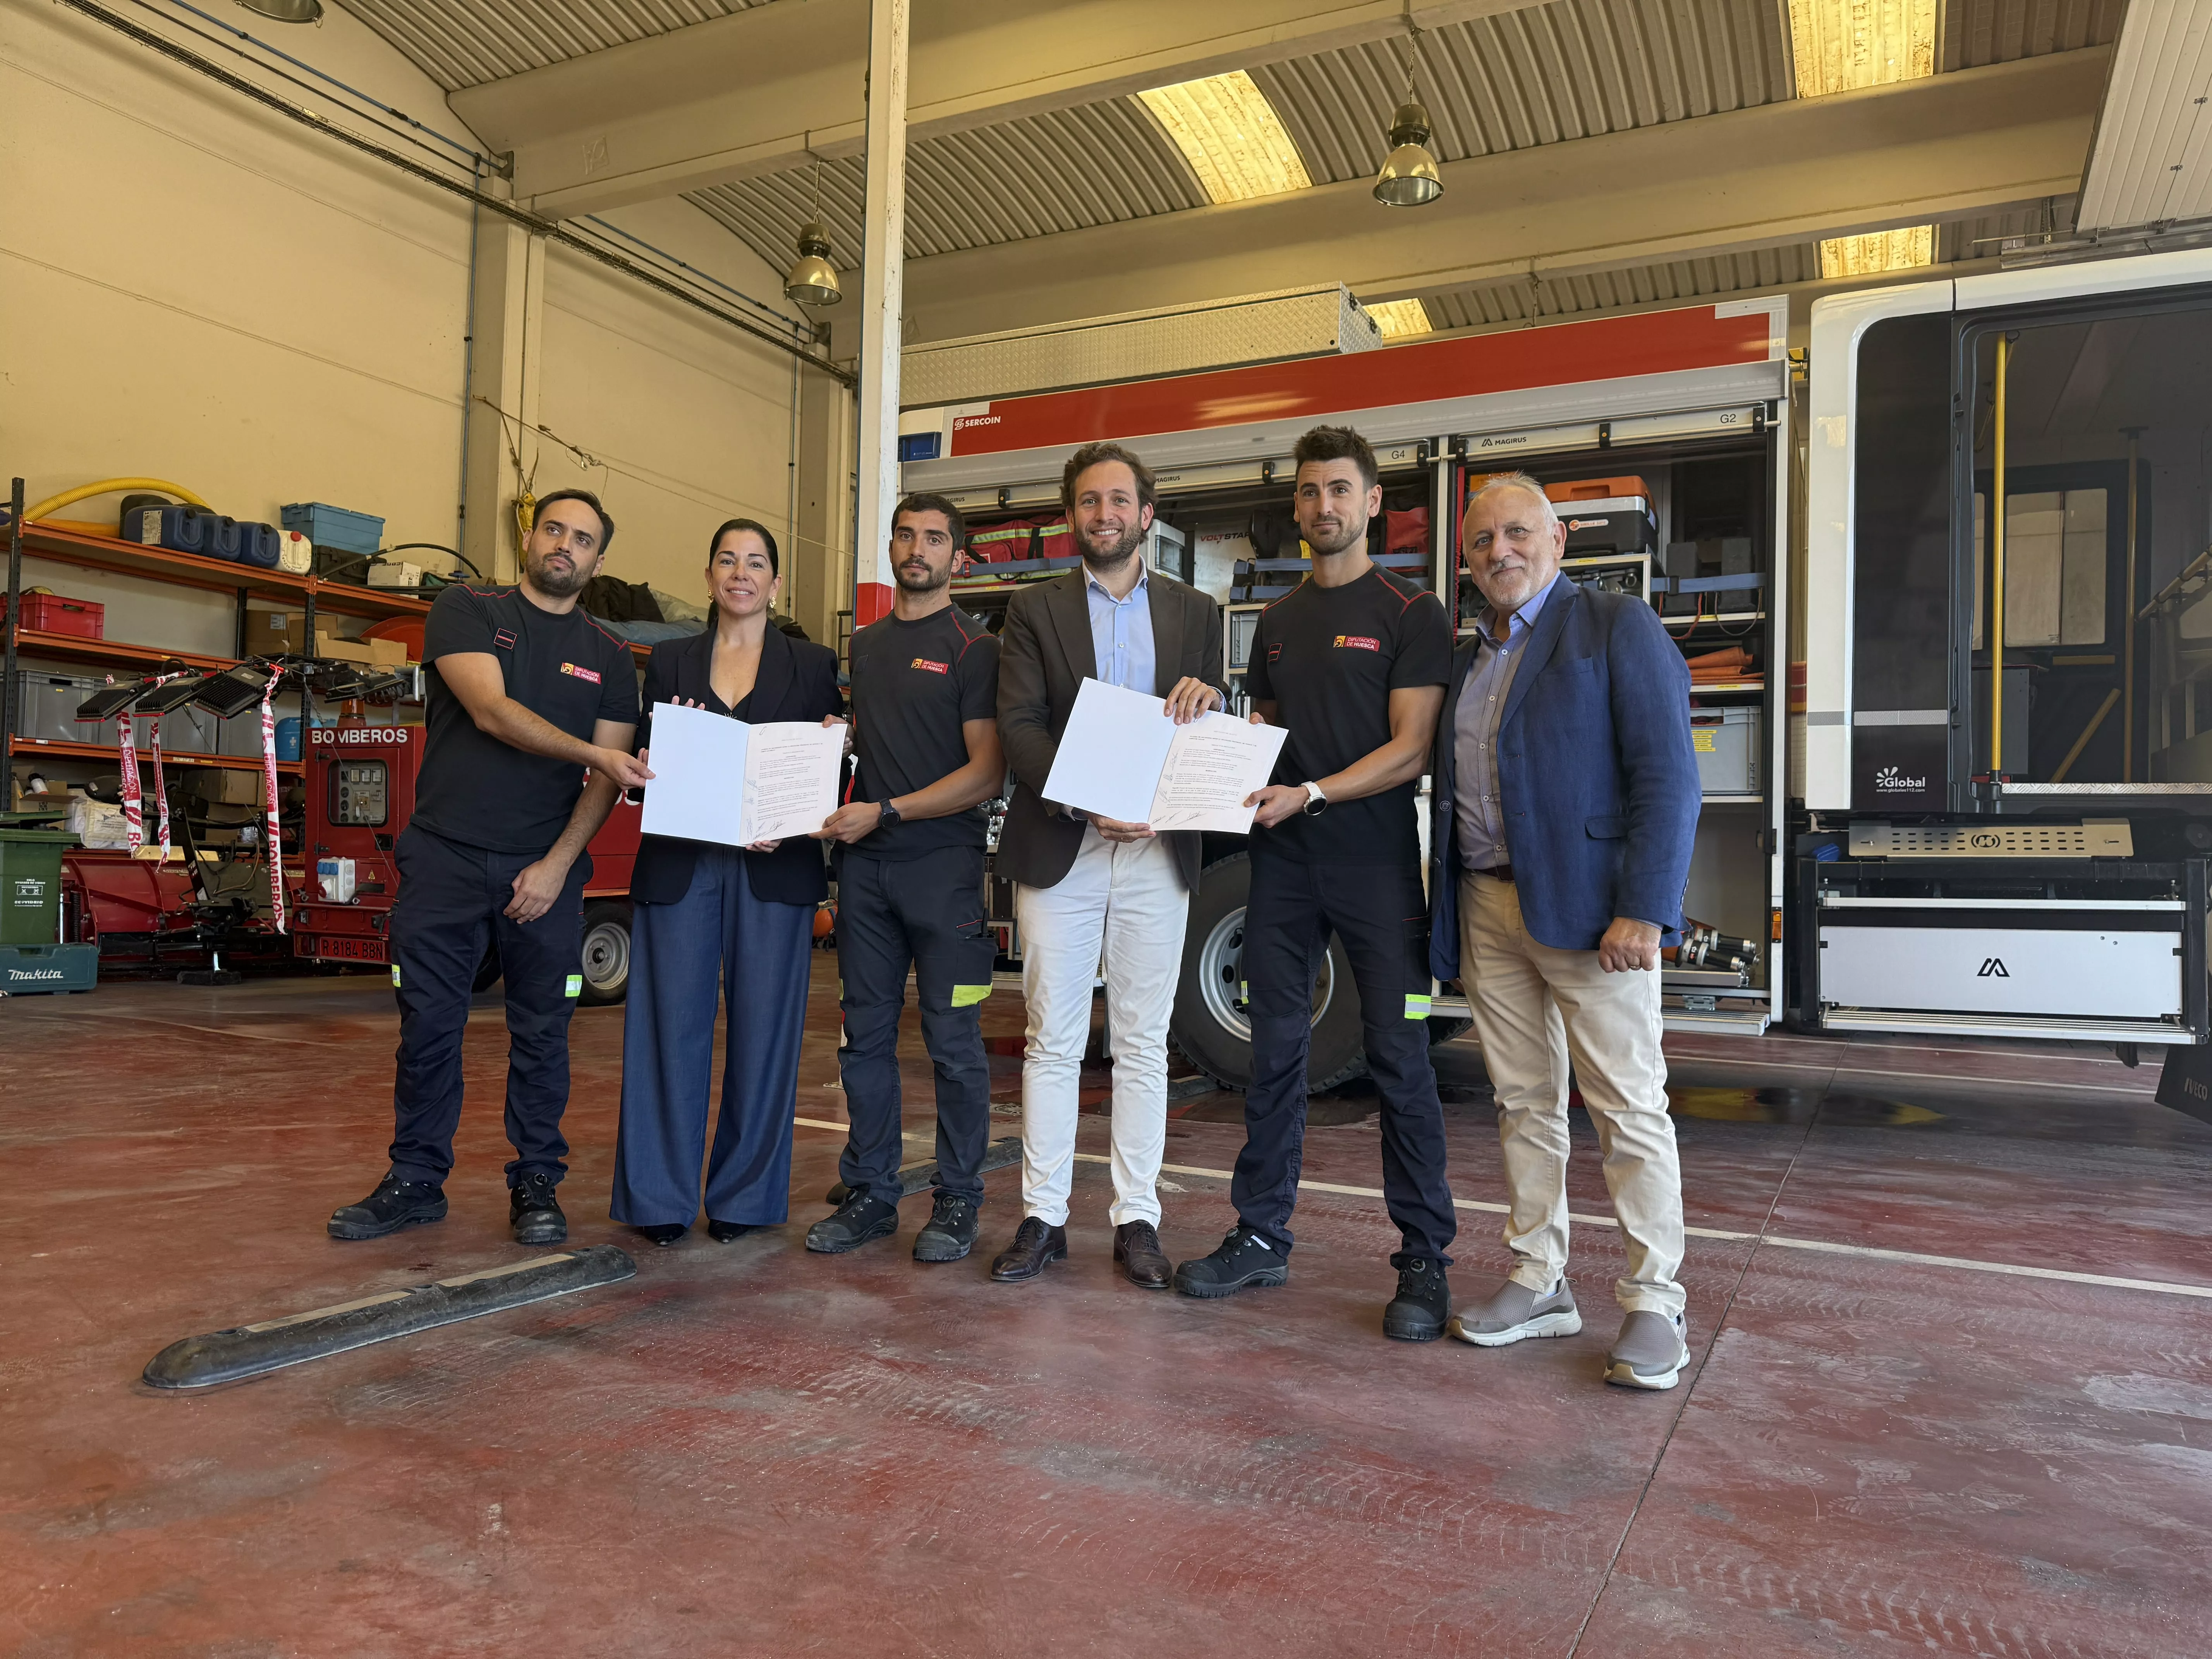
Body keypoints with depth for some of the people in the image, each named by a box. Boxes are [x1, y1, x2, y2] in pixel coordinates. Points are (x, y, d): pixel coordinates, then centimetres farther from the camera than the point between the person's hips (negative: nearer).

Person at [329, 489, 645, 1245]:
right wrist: (593, 753, -21)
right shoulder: (466, 611, 4)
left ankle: (536, 1183, 18)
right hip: (444, 856, -1)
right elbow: (491, 710, -13)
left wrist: (558, 863, -9)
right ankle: (416, 1181, 19)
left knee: (541, 1033, 5)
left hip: (544, 869, 1)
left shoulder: (610, 658, 10)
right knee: (428, 1026, 4)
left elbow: (607, 780, 3)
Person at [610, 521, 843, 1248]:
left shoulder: (814, 666, 9)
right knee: (672, 1024, 1)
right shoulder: (670, 662, 14)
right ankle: (662, 1196, 11)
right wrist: (652, 765, -11)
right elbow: (643, 764, 12)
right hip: (678, 865, 1)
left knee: (762, 1026, 1)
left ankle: (743, 1196, 13)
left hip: (773, 869, -1)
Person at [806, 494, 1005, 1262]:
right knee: (866, 1034, 8)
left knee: (952, 1041, -1)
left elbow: (988, 771, -9)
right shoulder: (866, 645, 17)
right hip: (865, 862, 6)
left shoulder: (973, 646, -2)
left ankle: (958, 1201, 10)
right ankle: (870, 1194, 18)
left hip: (943, 861, -6)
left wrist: (886, 812, -13)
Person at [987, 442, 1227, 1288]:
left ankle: (1137, 1219, 15)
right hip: (1058, 846, -1)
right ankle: (1042, 1217, 14)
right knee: (1052, 1041, 4)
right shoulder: (1034, 610, 6)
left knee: (1143, 1043, 6)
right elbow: (1018, 727, -4)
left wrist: (1208, 697, -14)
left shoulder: (1196, 612, 12)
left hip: (1156, 848, 1)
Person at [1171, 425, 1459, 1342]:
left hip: (1376, 859, -5)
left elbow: (1410, 750, -9)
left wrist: (1311, 794, -20)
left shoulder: (1411, 613, -2)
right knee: (1275, 1050, 9)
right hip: (1283, 859, 5)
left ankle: (1425, 1260, 8)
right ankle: (1261, 1238, 20)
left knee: (1398, 1056, -2)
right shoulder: (1277, 620, 16)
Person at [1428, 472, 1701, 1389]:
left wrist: (1644, 911, -19)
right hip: (1487, 908, 7)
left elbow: (1668, 778, -11)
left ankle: (1654, 1305, 7)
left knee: (1629, 1108, -2)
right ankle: (1538, 1282, 22)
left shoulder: (1619, 628, -3)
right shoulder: (1467, 659, 18)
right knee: (1523, 1102, 12)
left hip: (1586, 906, -6)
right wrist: (1445, 911, 13)